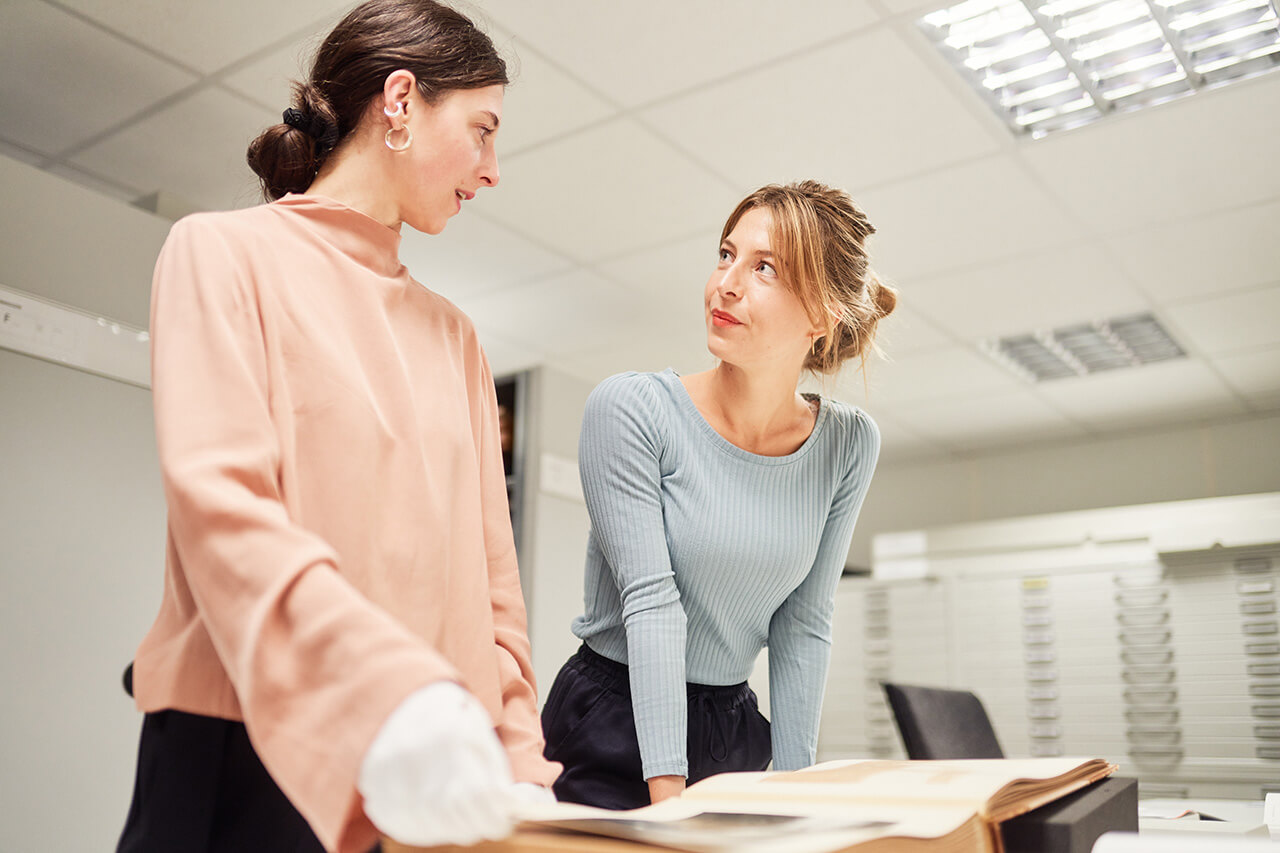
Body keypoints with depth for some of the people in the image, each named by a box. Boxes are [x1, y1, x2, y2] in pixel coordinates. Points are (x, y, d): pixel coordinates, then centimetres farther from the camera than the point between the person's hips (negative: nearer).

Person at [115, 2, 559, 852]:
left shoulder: (454, 335, 16)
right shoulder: (225, 252, -1)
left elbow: (489, 566, 13)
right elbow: (217, 500, -17)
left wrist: (518, 764, 3)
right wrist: (383, 692, -31)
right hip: (249, 753, -5)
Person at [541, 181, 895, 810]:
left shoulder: (849, 445, -4)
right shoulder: (632, 407, -16)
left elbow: (803, 626, -3)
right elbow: (651, 599, -21)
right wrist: (668, 787, -24)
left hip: (735, 731, 4)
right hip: (612, 732, -3)